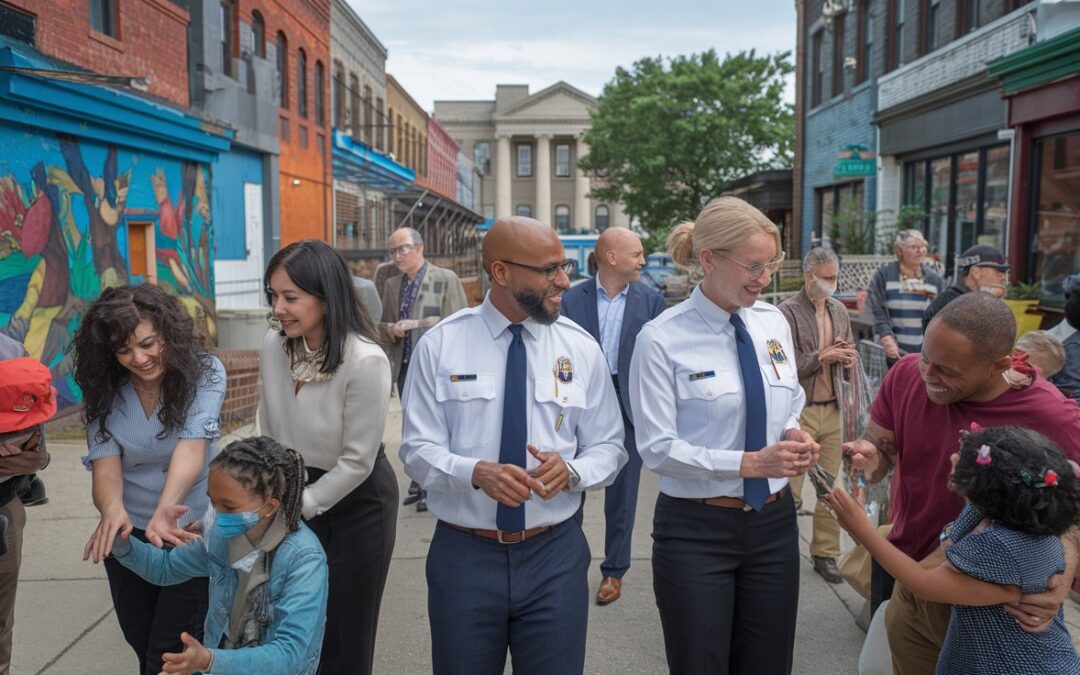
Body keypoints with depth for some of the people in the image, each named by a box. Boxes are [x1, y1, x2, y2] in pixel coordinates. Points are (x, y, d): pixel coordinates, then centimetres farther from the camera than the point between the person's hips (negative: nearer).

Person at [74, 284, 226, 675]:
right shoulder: (105, 391, -7)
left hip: (193, 529, -4)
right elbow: (105, 464, -17)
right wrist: (112, 509, -39)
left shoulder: (204, 374, -17)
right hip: (130, 534, 4)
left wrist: (165, 509, -48)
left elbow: (191, 446, -31)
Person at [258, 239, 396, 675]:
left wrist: (298, 508, -14)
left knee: (346, 630, 9)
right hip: (299, 492, 5)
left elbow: (357, 461, -19)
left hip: (358, 500, -5)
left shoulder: (365, 361, -26)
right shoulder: (273, 347, -10)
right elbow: (269, 435, 4)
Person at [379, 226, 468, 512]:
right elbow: (383, 326, 20)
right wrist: (391, 330, -4)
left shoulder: (447, 279, -3)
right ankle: (418, 483, 25)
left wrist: (419, 324, -17)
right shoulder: (391, 285, 13)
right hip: (405, 367, 6)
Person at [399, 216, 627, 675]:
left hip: (555, 554, 1)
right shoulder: (440, 345, -6)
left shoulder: (581, 348, -1)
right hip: (463, 554, -1)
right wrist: (476, 472, -26)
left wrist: (571, 470, -19)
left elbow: (608, 447, 4)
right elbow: (419, 451, -6)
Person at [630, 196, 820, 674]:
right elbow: (657, 448, -15)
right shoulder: (662, 340, -14)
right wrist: (748, 463, -23)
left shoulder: (774, 322, 3)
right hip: (696, 531, -5)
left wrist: (795, 437, -9)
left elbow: (791, 406, 14)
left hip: (774, 523, 5)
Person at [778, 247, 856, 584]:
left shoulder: (839, 310, 11)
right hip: (800, 410, -6)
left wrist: (848, 356, -1)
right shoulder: (788, 312, -11)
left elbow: (850, 351, 21)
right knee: (789, 487, -1)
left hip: (832, 410, 6)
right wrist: (822, 357, -15)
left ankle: (825, 553, 24)